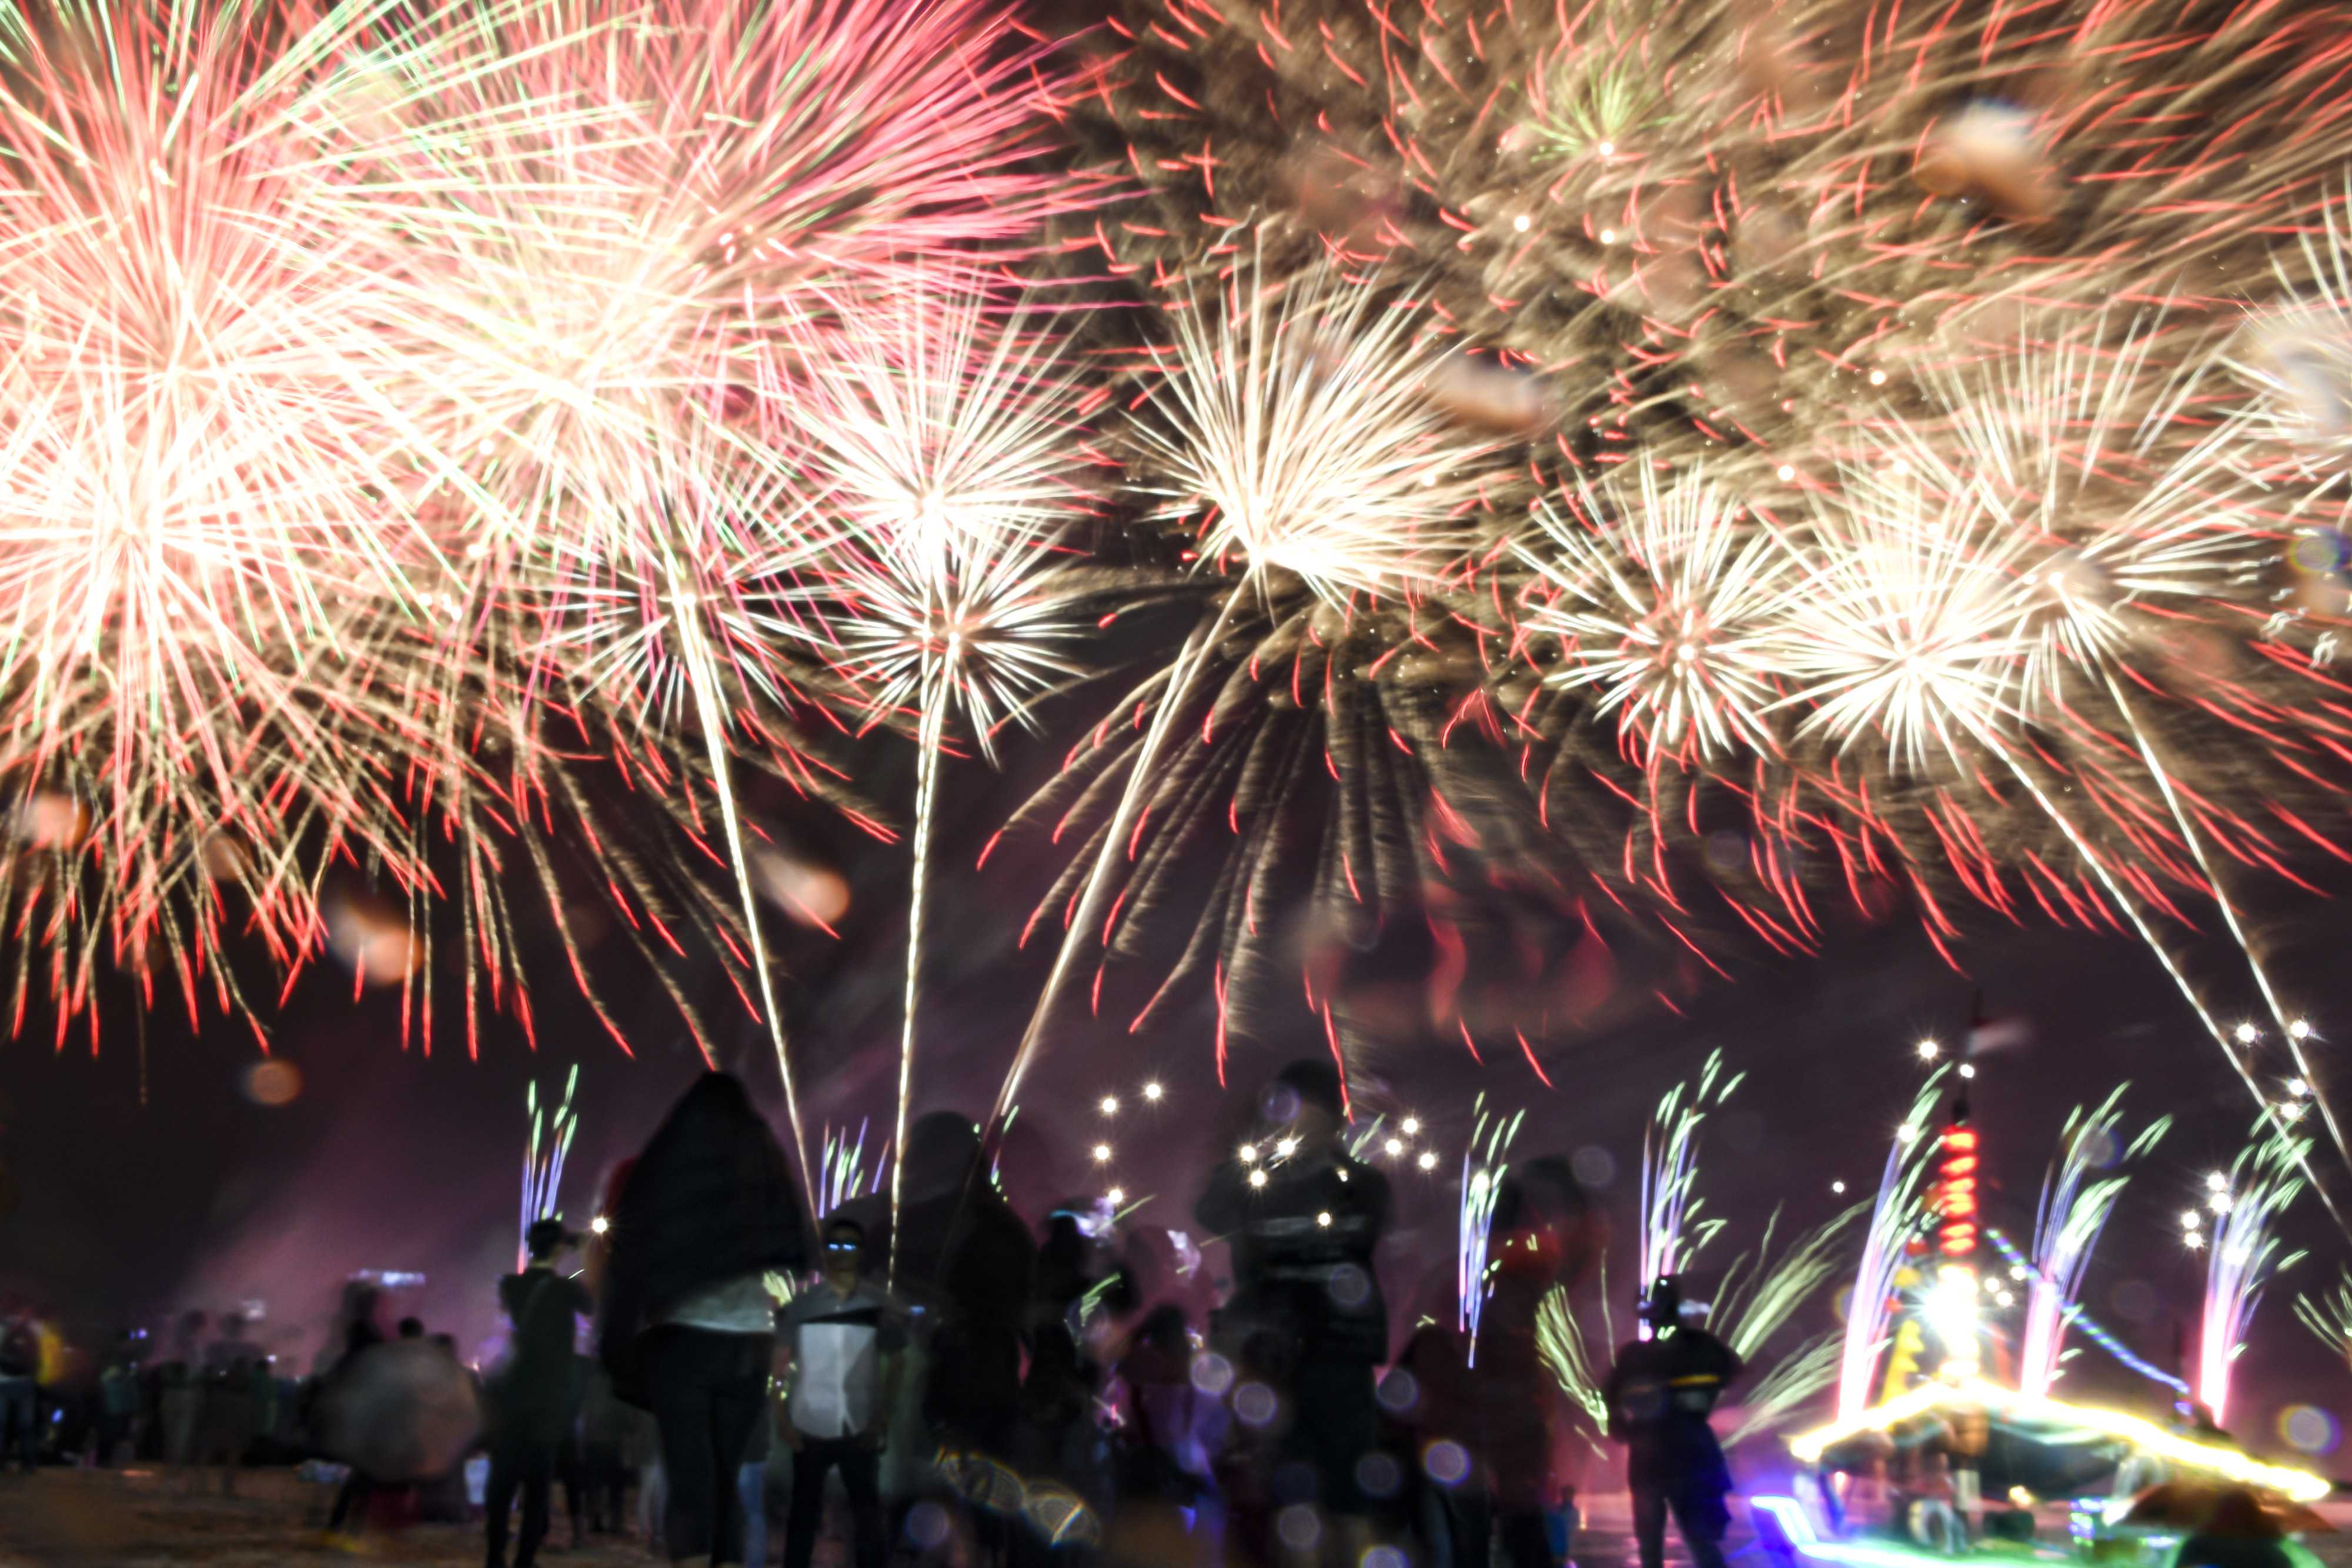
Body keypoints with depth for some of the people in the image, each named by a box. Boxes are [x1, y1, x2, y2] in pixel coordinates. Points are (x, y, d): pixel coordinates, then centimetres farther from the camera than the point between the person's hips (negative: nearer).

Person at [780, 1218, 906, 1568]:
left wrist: (883, 1418, -5)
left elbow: (894, 1363, 4)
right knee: (803, 1516, 7)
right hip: (809, 1428, 0)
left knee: (867, 1517, 5)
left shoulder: (880, 1303, 1)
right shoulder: (802, 1304, 1)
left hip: (860, 1429, 0)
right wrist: (785, 1420, -3)